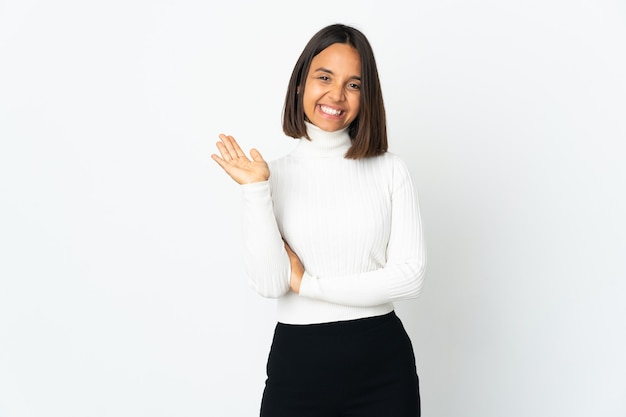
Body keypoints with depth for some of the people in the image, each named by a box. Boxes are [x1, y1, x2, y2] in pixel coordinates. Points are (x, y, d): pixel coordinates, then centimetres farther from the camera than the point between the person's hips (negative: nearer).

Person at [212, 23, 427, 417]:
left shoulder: (390, 169, -1)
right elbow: (269, 282, -10)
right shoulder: (275, 175, 0)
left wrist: (306, 283, -10)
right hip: (299, 364, 0)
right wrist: (256, 191, -18)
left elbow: (411, 275, -9)